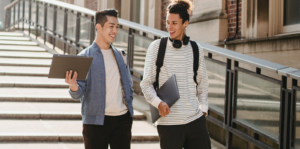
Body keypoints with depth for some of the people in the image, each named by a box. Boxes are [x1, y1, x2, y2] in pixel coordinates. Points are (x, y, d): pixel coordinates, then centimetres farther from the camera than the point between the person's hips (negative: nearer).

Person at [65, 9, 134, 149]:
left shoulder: (119, 55, 11)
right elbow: (79, 93, -9)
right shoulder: (85, 57, -5)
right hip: (96, 120, -4)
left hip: (122, 119, 4)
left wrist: (129, 105, 10)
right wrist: (73, 87, -30)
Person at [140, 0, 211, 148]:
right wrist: (158, 103, -14)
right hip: (168, 123, -3)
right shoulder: (156, 46, 0)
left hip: (196, 120, 3)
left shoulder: (196, 49, 8)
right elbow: (146, 83, 2)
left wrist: (204, 108, 9)